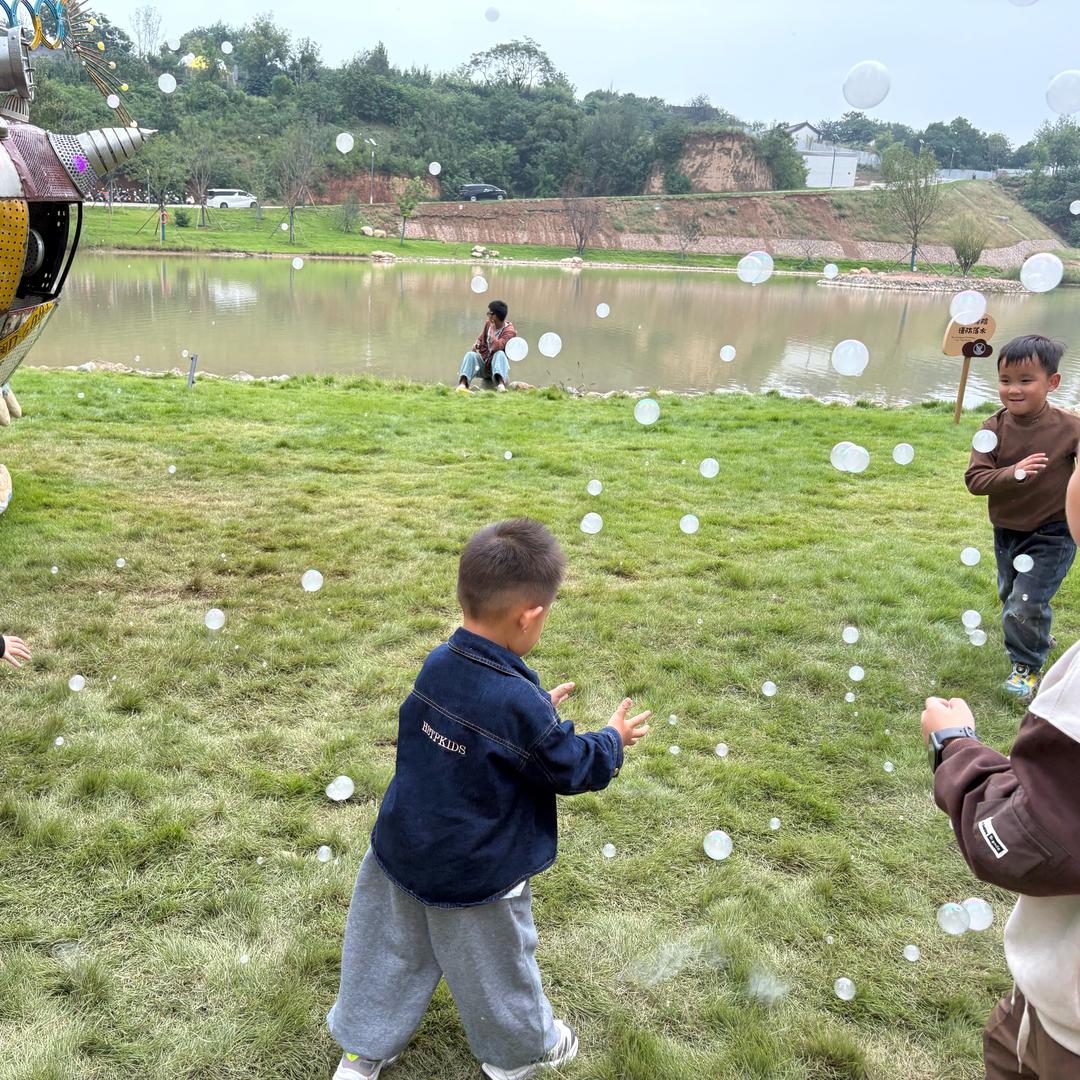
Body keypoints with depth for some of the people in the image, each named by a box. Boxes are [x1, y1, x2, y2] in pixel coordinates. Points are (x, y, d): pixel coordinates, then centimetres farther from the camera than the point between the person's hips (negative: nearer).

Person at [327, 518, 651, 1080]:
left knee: (389, 952, 24)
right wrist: (614, 738, 2)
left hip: (401, 851, 6)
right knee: (496, 962, 21)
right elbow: (574, 769, -15)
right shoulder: (519, 704, -31)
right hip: (475, 877, -5)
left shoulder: (437, 664, -11)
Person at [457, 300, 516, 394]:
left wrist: (492, 331, -21)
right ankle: (462, 384, -47)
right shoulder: (489, 323, 4)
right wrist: (476, 346, -2)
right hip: (483, 363, 5)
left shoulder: (509, 331, -15)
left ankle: (501, 384, -61)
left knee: (500, 354, -35)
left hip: (496, 364, -5)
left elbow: (497, 346, -32)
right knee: (470, 355, -23)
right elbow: (481, 339, 19)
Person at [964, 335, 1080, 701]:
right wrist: (1013, 473, -34)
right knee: (1010, 600, 22)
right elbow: (974, 479, -18)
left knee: (1024, 606, -10)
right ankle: (1037, 638, 52)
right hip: (1007, 532, 4)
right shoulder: (995, 428, -12)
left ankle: (1028, 666, 17)